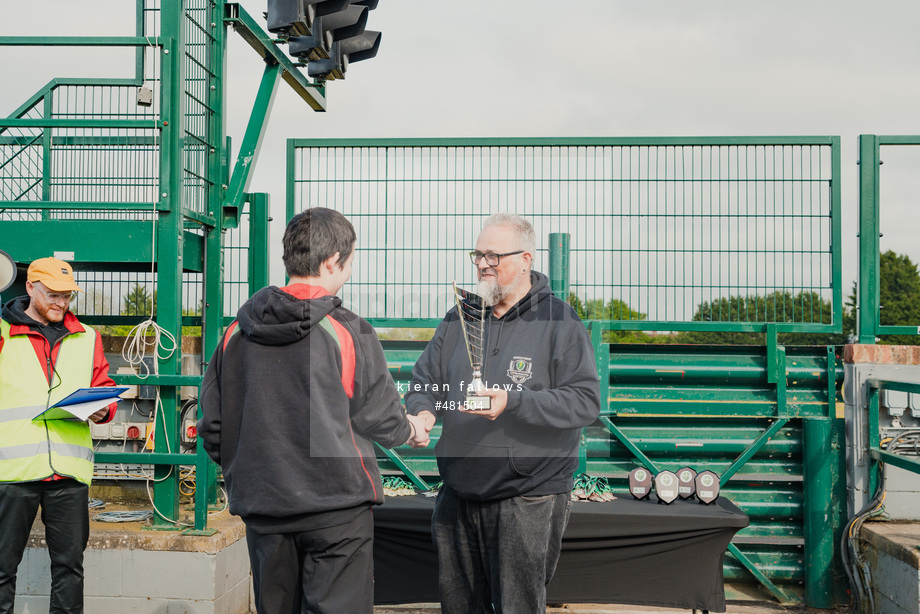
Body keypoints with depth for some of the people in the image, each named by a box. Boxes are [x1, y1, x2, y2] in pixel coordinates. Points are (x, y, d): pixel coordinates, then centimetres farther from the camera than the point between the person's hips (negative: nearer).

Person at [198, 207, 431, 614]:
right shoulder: (347, 331, -11)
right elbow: (379, 416, -3)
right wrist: (410, 429, 18)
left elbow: (213, 422, 8)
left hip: (261, 504, 5)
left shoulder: (238, 331, 3)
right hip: (337, 504, -5)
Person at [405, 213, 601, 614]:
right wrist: (422, 412, -10)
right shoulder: (459, 319, 10)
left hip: (527, 498, -5)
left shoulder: (558, 321, -7)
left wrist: (514, 402, -25)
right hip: (457, 496, 6)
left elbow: (586, 401, -14)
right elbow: (424, 379, 14)